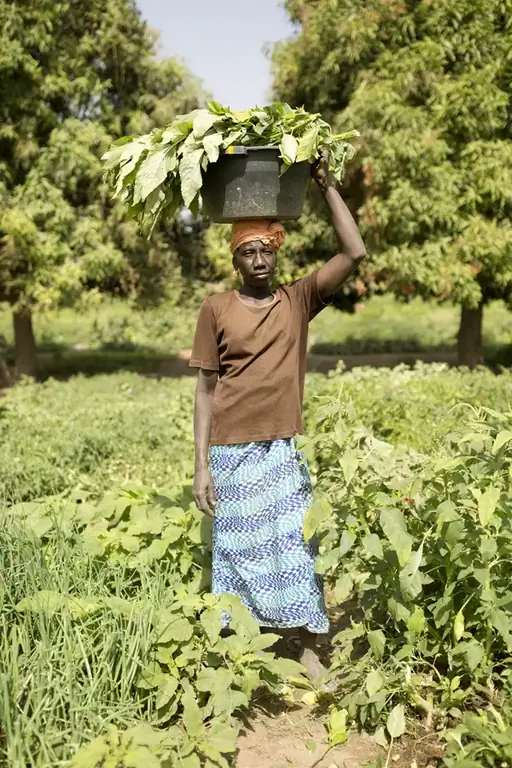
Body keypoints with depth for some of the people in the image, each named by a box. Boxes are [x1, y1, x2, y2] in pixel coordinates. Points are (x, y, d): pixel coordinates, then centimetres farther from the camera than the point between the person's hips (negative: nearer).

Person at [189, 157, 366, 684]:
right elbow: (206, 389, -1)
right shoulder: (216, 309, -1)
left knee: (295, 548, 6)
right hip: (232, 454, -1)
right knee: (239, 552, 9)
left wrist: (325, 185, -8)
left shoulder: (299, 301, 3)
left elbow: (354, 253, -7)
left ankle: (309, 651, 19)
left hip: (282, 453, 1)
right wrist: (201, 466, -5)